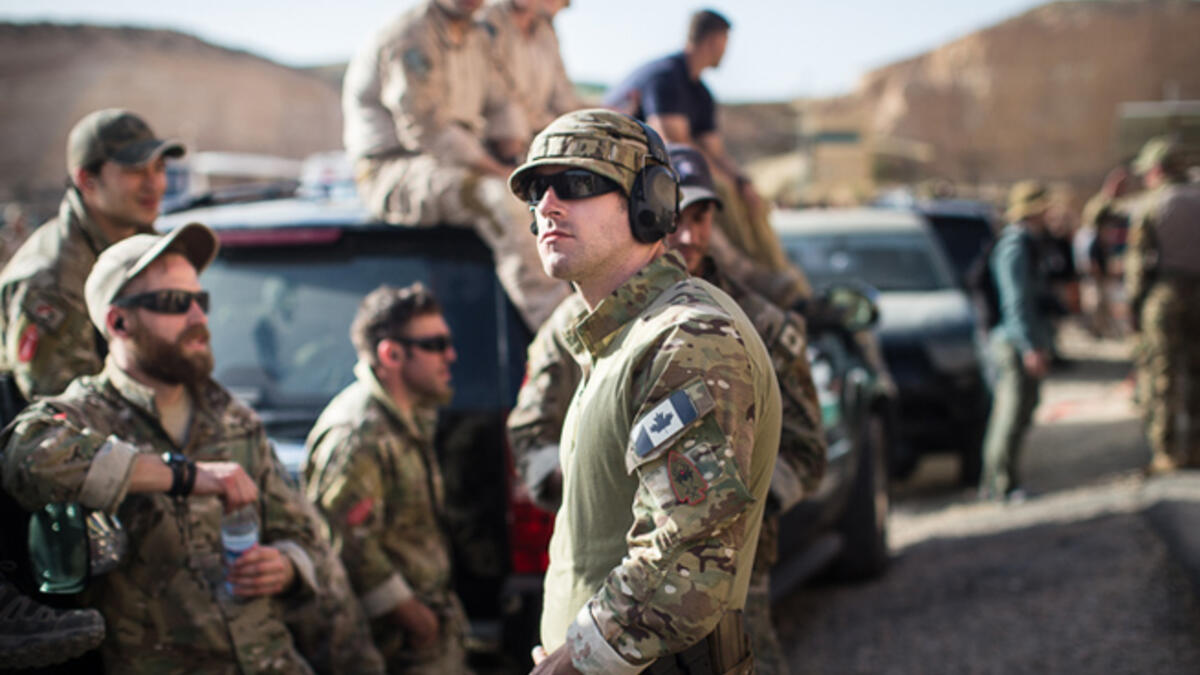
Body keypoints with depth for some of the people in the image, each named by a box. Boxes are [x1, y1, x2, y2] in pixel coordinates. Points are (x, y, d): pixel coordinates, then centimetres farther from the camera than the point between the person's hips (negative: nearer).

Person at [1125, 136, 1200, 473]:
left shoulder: (1150, 207, -4)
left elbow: (1138, 260, -7)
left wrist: (1133, 305, -1)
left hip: (1163, 293, -4)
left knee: (1160, 376, 0)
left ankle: (1166, 452, -1)